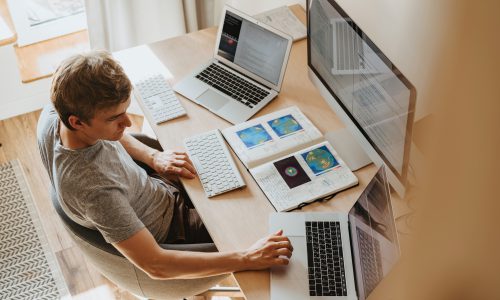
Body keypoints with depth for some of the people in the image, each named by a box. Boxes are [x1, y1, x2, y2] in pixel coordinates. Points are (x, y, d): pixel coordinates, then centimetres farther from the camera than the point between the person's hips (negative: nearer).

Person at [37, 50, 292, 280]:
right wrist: (246, 259, -40)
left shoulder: (54, 113, -21)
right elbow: (155, 266, -40)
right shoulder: (94, 188, -44)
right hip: (167, 230, -7)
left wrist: (152, 156, -9)